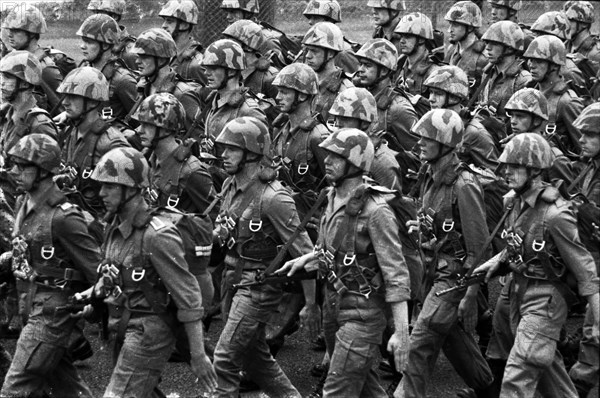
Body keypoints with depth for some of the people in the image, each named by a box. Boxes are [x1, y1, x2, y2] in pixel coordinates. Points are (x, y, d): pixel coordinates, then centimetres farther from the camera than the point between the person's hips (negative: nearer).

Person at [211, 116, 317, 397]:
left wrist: (311, 304, -16)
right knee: (255, 357, 18)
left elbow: (303, 252, -19)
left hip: (259, 286, -8)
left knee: (225, 359, -9)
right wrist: (219, 233, -1)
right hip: (233, 278, 8)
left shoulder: (272, 197, -22)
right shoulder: (230, 186, 3)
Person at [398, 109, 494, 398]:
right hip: (434, 271, 9)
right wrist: (420, 225, 5)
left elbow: (479, 246, -18)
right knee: (454, 339, 20)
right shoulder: (431, 179, 5)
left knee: (420, 344, -11)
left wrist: (469, 295, -19)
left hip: (455, 276, -9)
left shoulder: (464, 185, -20)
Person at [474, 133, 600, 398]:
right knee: (547, 366, 23)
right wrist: (495, 263, 0)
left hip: (546, 299, -8)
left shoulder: (554, 215, -23)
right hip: (519, 291, 8)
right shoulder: (515, 202, 0)